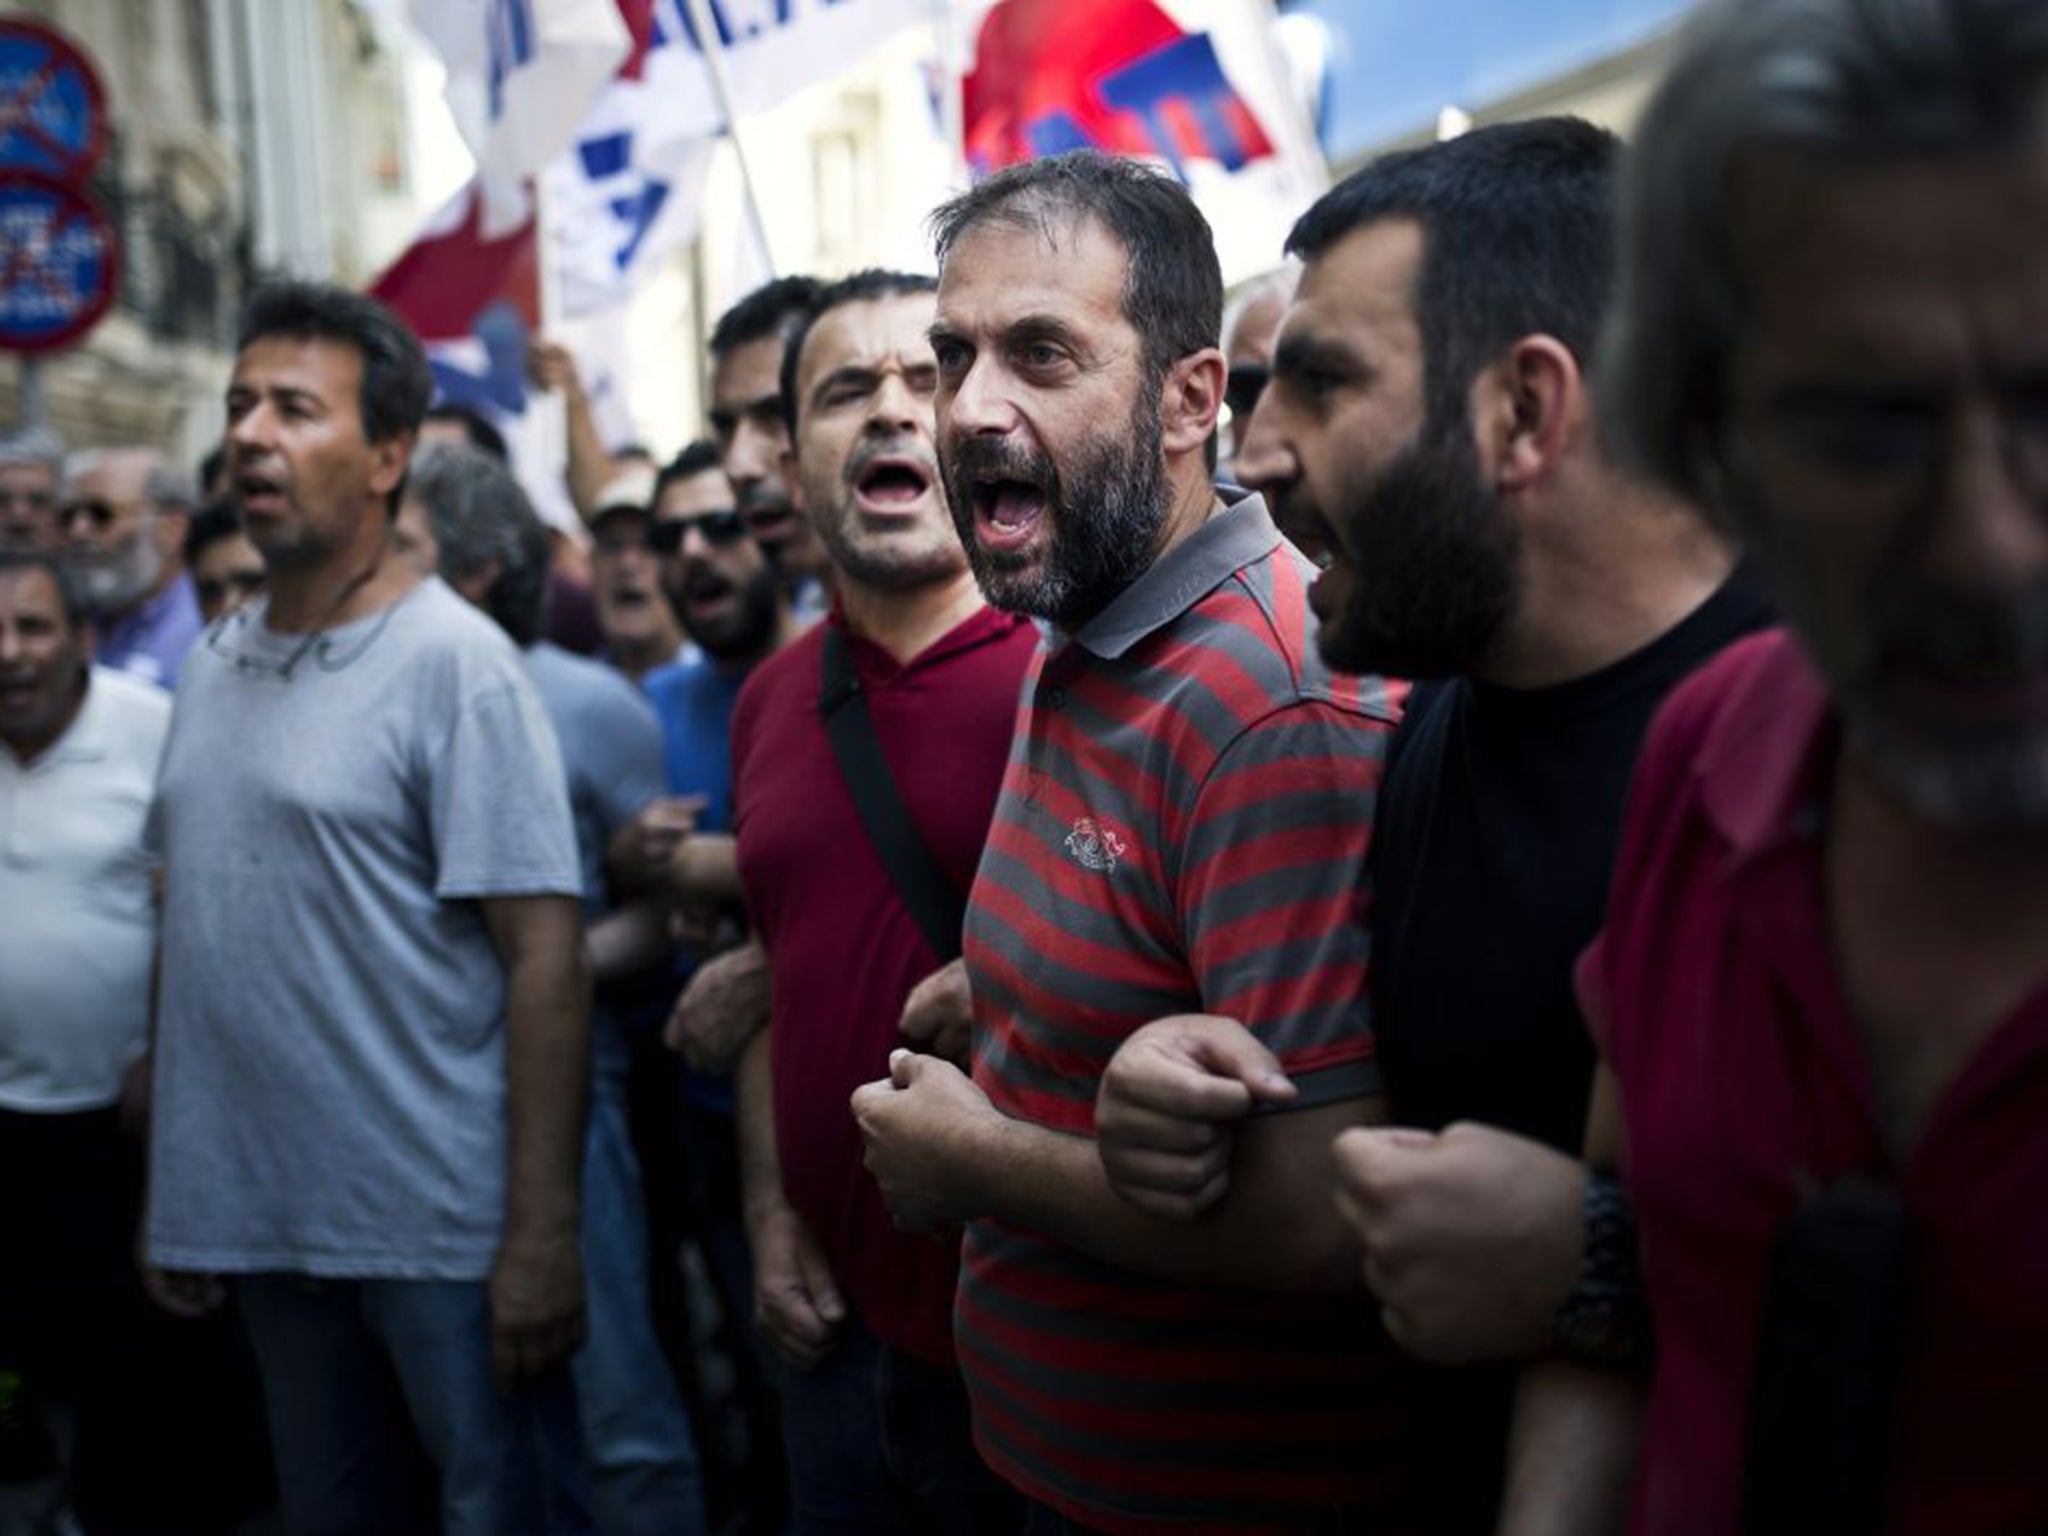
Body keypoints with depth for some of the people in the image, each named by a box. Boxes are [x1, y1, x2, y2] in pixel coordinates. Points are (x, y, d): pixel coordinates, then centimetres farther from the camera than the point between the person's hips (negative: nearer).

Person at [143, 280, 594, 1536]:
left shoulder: (455, 662, -11)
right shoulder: (216, 666, 8)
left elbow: (544, 956, -15)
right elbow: (194, 933, 12)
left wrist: (544, 1232, -19)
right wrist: (174, 1191, 8)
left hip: (445, 1228, -6)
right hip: (261, 1219, 6)